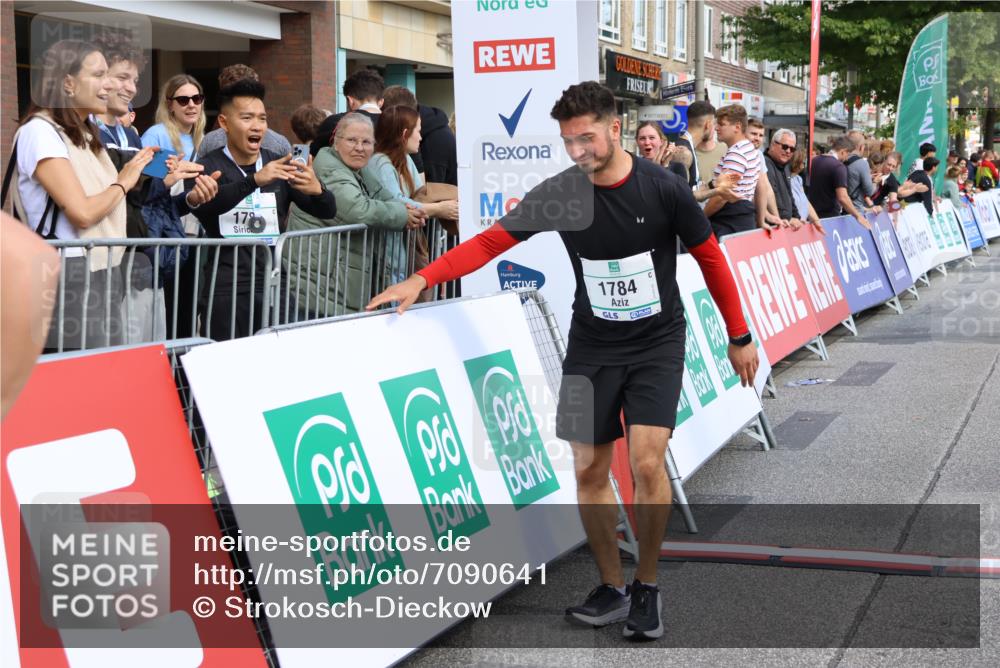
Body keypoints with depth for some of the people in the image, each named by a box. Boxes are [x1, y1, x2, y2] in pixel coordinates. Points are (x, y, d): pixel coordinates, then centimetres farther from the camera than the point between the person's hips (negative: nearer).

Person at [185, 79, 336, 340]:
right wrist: (255, 180, -34)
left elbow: (328, 211, 5)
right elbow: (201, 206, -20)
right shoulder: (207, 167, 1)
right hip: (226, 289, -3)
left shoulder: (279, 166, 11)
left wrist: (317, 189, -20)